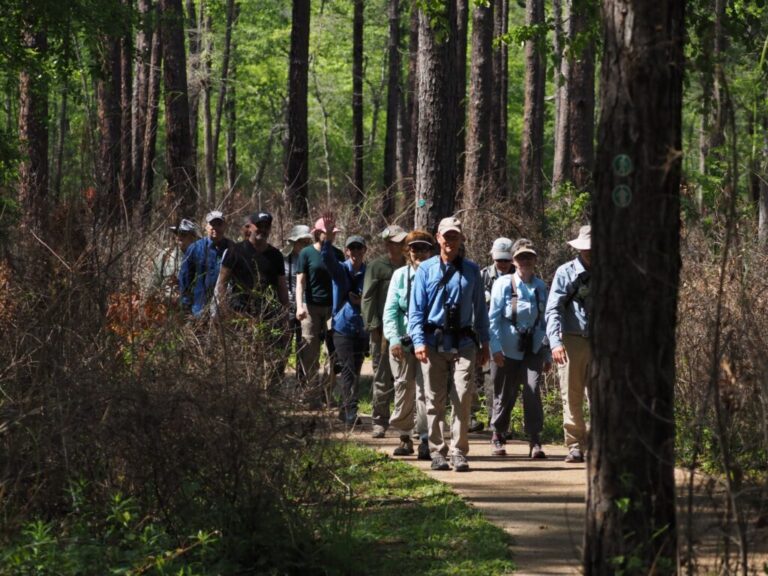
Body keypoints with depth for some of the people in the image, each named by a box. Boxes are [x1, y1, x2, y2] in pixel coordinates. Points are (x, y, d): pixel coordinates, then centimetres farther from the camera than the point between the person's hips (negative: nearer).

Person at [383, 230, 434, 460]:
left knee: (425, 389, -9)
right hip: (403, 341, 2)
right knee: (403, 388, 7)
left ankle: (425, 439, -10)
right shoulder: (400, 275, 8)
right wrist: (394, 338, -7)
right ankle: (404, 437, 19)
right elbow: (390, 309, 5)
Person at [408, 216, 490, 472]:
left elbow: (480, 308, 15)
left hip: (463, 342, 1)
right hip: (434, 342, 0)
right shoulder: (426, 269, 5)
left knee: (463, 398, -7)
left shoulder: (471, 270, 11)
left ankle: (459, 451, -2)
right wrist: (419, 341, -10)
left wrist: (485, 343, 12)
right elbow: (416, 309, 2)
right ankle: (437, 452, 11)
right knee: (435, 399, 4)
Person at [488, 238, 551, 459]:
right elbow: (494, 318, -5)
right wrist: (495, 347, -14)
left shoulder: (540, 287, 7)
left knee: (533, 391, -15)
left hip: (533, 349, 1)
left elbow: (545, 320, 13)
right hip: (508, 348, -1)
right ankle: (498, 437, 28)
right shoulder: (503, 284, -3)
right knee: (505, 396, 8)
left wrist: (547, 355, 13)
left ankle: (535, 442, -12)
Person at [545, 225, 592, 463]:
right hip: (572, 341, -2)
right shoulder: (566, 272, 1)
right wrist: (555, 341, -19)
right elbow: (553, 310, -6)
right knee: (571, 397, 0)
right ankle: (575, 446, 5)